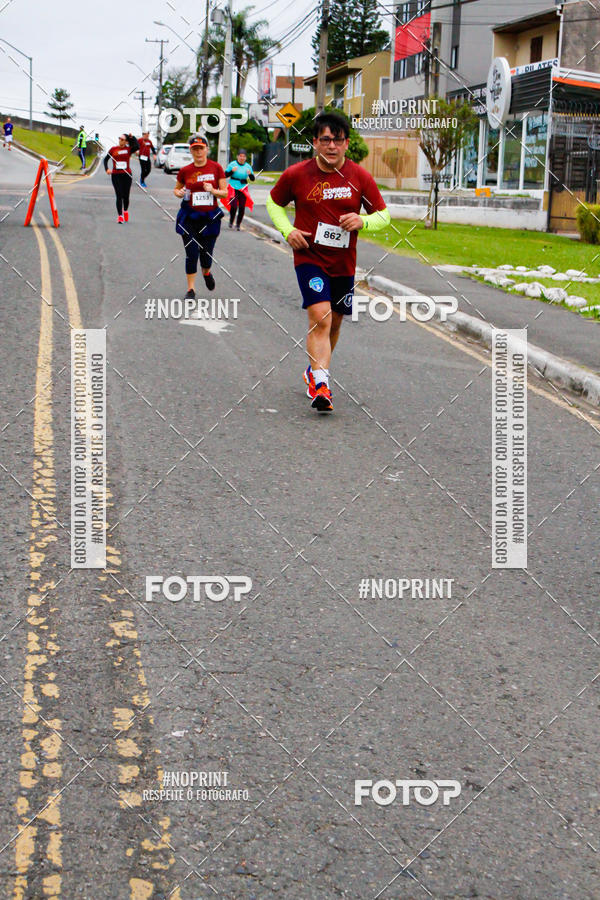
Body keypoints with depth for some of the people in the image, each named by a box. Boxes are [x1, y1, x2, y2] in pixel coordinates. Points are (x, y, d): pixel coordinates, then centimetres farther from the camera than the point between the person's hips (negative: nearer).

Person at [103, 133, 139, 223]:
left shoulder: (129, 149, 0)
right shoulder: (113, 149, 4)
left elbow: (137, 146, -21)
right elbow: (106, 159, 11)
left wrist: (132, 137, -8)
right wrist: (106, 169, -4)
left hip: (127, 175, 0)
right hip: (116, 175, 0)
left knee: (126, 196, 6)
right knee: (119, 196, -5)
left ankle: (125, 210, 35)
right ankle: (120, 216, 0)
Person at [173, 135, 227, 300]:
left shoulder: (216, 168, -2)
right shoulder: (185, 171, 1)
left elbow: (225, 193, 1)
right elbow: (176, 189, 16)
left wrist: (213, 190, -19)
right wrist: (179, 193, -7)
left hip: (210, 217, 0)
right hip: (189, 217, 0)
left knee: (206, 254, 6)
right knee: (192, 253, -7)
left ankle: (206, 272, 42)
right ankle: (191, 289, 5)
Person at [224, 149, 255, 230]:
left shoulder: (248, 166, 6)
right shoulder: (232, 164, 0)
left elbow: (252, 179, 5)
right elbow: (225, 174, -2)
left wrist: (250, 174, -16)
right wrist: (232, 171, -19)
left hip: (243, 189, 3)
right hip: (233, 188, -3)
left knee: (242, 208, -1)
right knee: (233, 206, -14)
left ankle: (238, 225, 15)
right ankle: (231, 221, 12)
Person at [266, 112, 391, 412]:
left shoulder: (359, 177, -3)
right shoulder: (296, 174, -5)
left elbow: (383, 215, 5)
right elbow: (274, 203, 12)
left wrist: (362, 221, -17)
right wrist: (288, 230, -5)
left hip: (343, 263, 3)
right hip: (309, 258, -3)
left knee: (334, 323, 15)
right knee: (320, 317, -21)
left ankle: (314, 370, 39)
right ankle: (320, 382, -22)